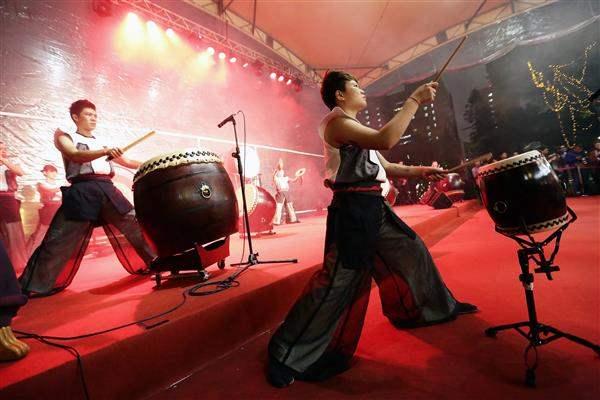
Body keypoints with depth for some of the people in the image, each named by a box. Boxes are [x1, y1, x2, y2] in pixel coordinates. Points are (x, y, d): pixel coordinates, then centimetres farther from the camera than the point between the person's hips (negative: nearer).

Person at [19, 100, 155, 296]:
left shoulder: (102, 142, 26)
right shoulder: (65, 137, 11)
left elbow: (126, 162, 28)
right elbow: (75, 156, -11)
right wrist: (105, 152, -26)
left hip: (108, 189, 5)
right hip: (82, 191, -4)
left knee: (134, 224, 3)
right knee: (60, 240, -6)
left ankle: (154, 263, 16)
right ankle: (32, 286, 7)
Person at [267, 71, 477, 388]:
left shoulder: (358, 128, 23)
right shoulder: (337, 122, -9)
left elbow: (384, 166, 22)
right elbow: (386, 140, -24)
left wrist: (418, 171, 9)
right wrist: (414, 100, -13)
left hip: (374, 206, 10)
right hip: (352, 209, -10)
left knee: (412, 251, 19)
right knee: (337, 282, -10)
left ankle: (436, 307, 44)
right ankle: (286, 355, 4)